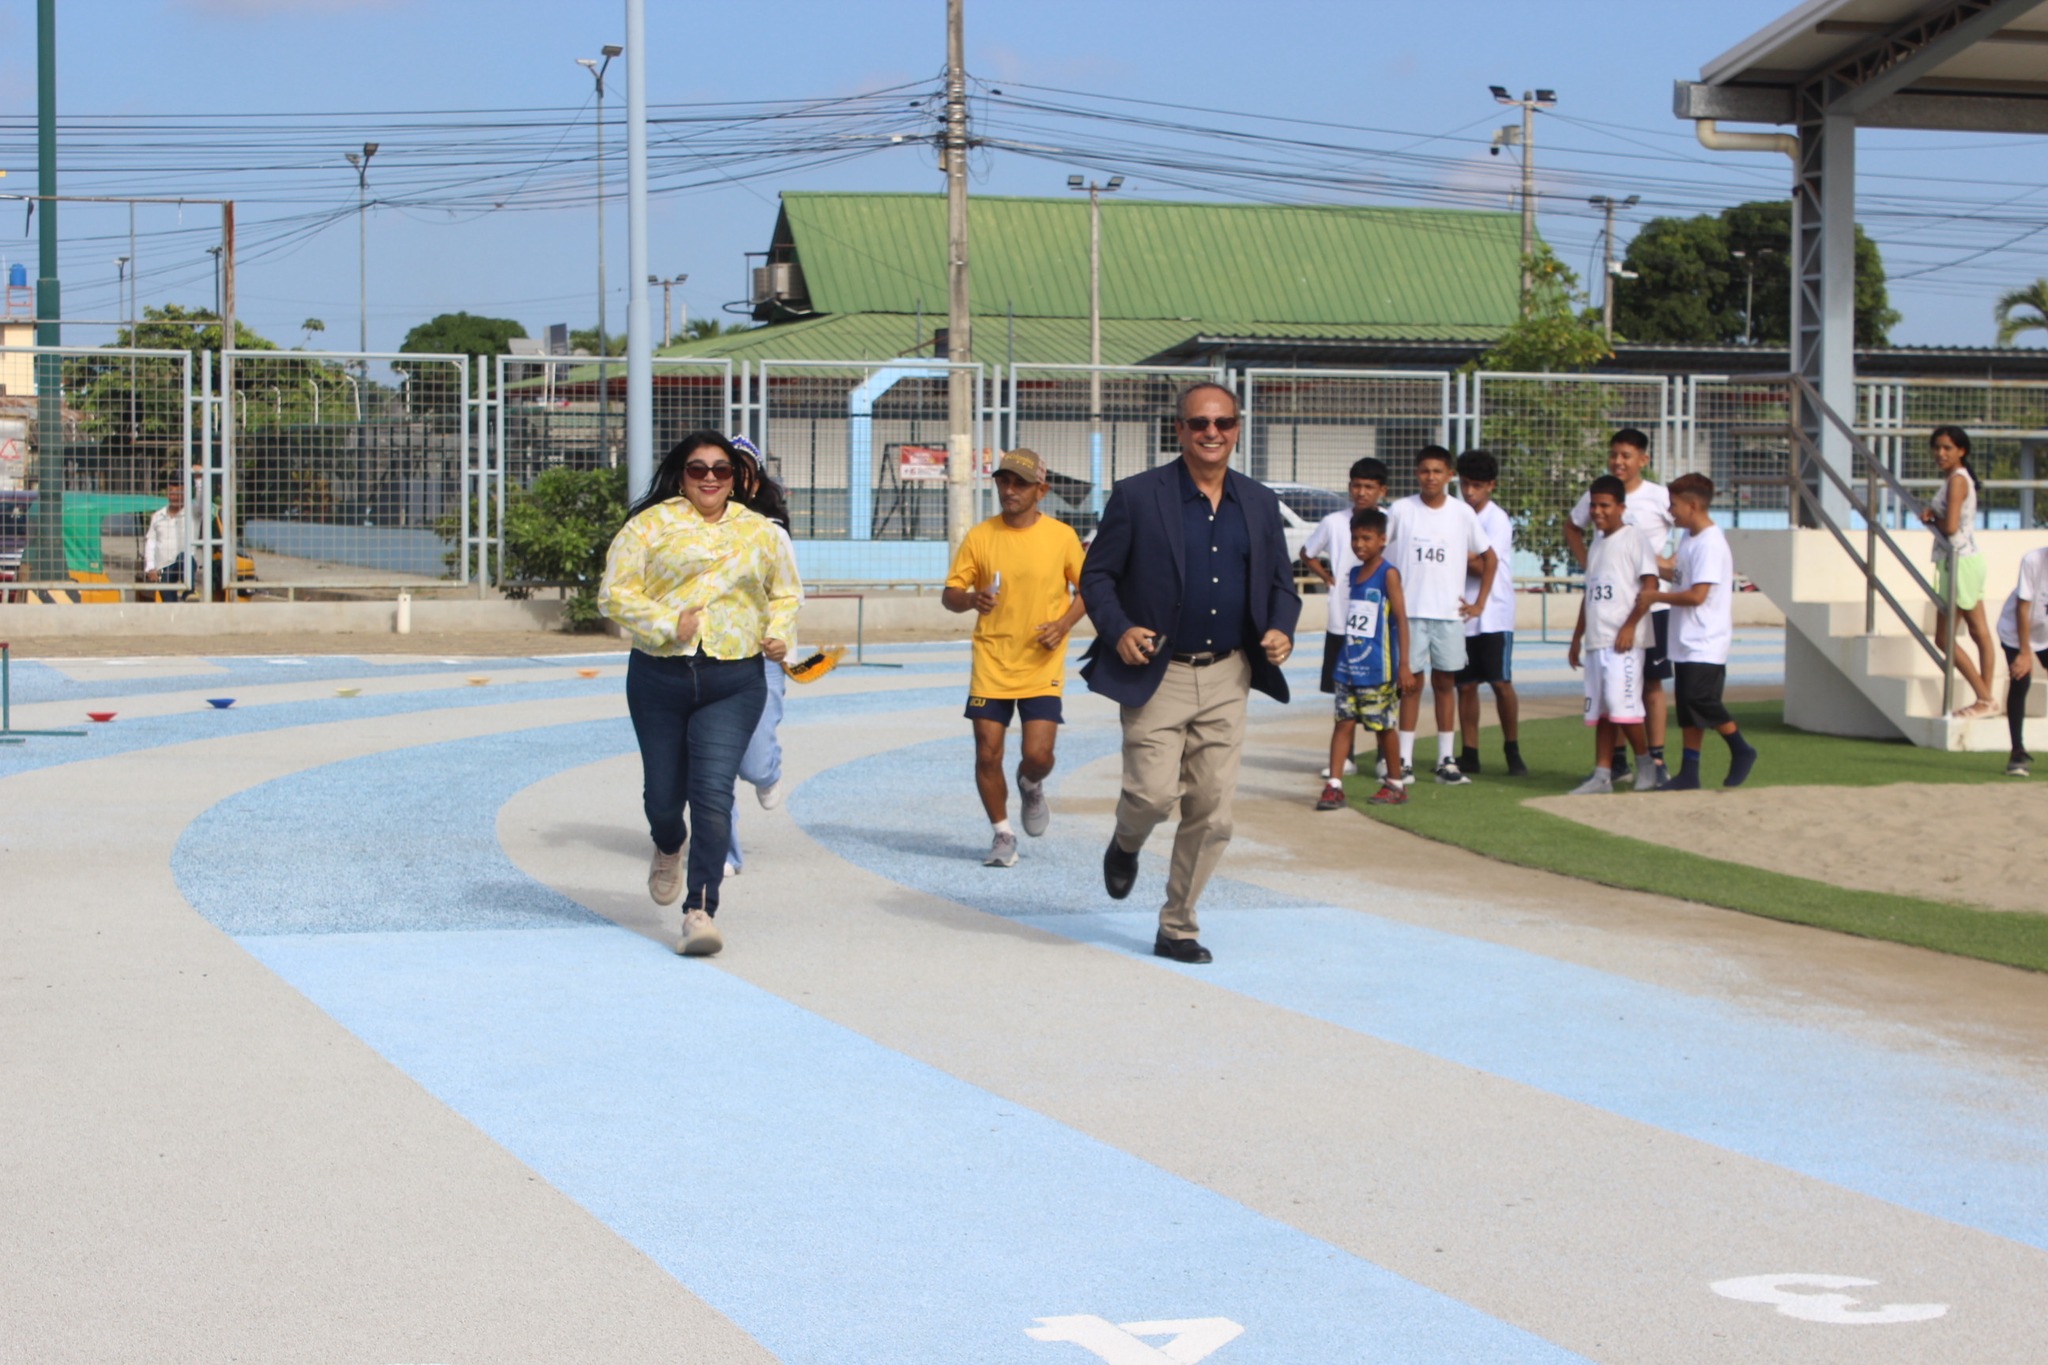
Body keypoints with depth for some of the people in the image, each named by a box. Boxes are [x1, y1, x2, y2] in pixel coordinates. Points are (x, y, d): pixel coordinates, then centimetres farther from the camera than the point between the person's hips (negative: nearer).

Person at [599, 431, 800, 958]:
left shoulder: (760, 533, 11)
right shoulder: (651, 526, 1)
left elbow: (785, 593, 24)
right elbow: (615, 594, -4)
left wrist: (779, 634, 5)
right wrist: (667, 626, -17)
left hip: (734, 682, 0)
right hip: (659, 680, 0)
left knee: (712, 793, -13)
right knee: (664, 791, 10)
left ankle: (700, 911, -13)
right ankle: (668, 850, 47)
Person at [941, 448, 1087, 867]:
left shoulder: (1061, 536, -3)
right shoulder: (979, 537, -1)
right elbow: (949, 594, 2)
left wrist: (1063, 624, -9)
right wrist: (971, 600, -21)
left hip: (1042, 668, -1)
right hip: (991, 664, 1)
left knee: (1037, 755, -10)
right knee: (987, 755, -1)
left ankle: (1031, 787, 27)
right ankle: (1002, 834, 19)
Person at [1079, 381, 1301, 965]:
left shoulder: (1259, 504, 9)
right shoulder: (1137, 497, -3)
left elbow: (1281, 584, 16)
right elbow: (1096, 574, 0)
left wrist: (1281, 630, -5)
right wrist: (1118, 630, -17)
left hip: (1227, 680, 4)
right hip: (1156, 676, -3)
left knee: (1212, 812, 2)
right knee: (1154, 793, -14)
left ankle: (1177, 928, 16)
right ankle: (1126, 844, 24)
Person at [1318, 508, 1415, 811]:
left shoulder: (1388, 574, -9)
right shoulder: (1353, 574, 11)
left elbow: (1400, 618, -11)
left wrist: (1404, 665, -15)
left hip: (1378, 669, -6)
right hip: (1349, 667, 6)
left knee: (1384, 725, 5)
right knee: (1344, 722, 0)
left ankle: (1395, 785, 17)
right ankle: (1333, 786, -3)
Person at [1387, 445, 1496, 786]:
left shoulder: (1462, 513, 2)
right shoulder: (1401, 510, -1)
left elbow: (1488, 557, 12)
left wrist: (1479, 603, 7)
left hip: (1449, 612, 1)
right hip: (1410, 610, -1)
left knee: (1445, 682, 5)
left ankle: (1446, 759, 10)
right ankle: (1404, 759, 4)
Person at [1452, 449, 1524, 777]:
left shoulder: (1497, 520, -6)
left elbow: (1485, 566, -15)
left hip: (1494, 616, -5)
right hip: (1462, 614, 5)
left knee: (1501, 683, -6)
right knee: (1465, 685, 5)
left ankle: (1512, 751, 5)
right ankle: (1469, 753, 11)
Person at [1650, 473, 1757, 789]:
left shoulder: (1710, 543, -17)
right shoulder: (1687, 537, 12)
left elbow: (1697, 594, -21)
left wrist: (1656, 596, -12)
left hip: (1705, 644, -9)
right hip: (1686, 642, 9)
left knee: (1700, 699, -14)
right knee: (1686, 707, 8)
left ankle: (1741, 751, 5)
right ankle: (1689, 774, 11)